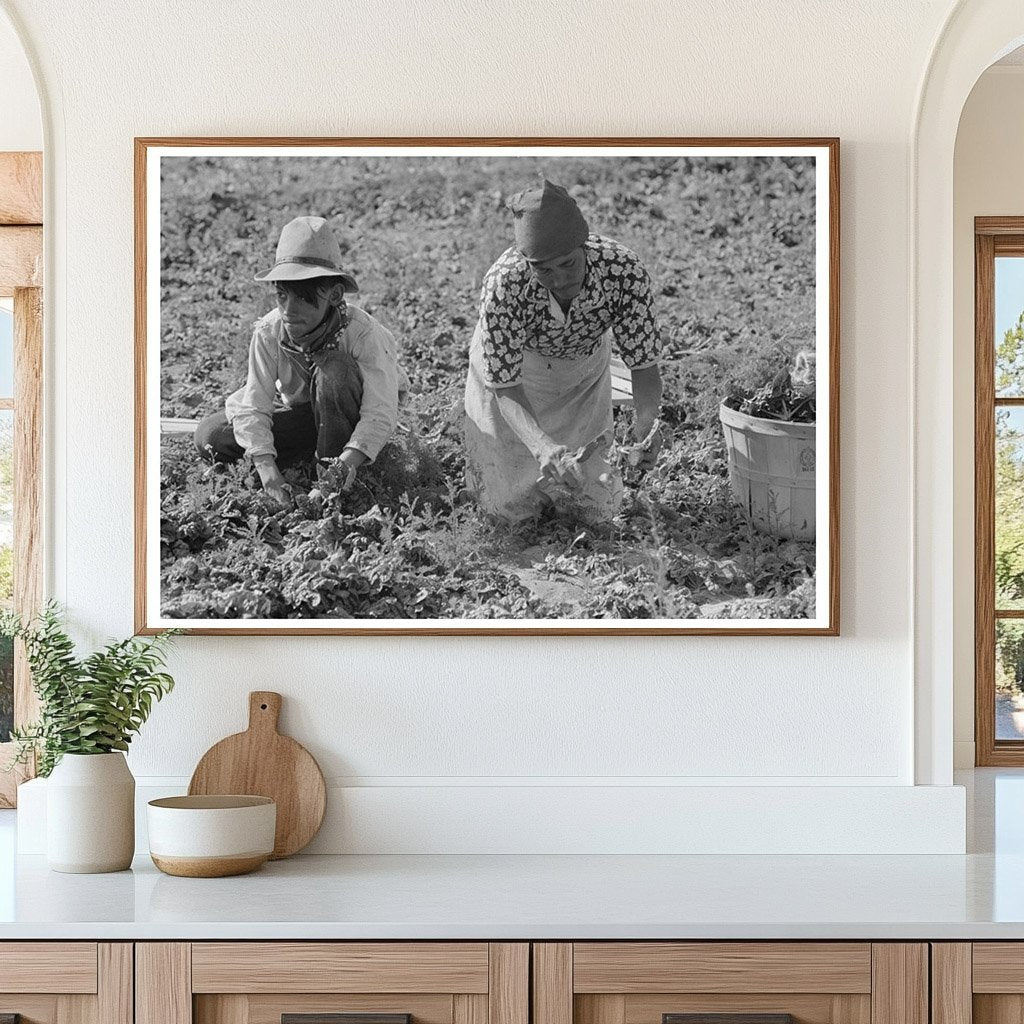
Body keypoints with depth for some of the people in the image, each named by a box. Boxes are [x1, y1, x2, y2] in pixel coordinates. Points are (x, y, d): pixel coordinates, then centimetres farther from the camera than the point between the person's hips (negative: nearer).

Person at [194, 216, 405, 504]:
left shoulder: (363, 333, -30)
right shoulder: (268, 333, -20)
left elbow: (379, 415, -34)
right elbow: (253, 408, -22)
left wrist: (347, 462, -51)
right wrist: (266, 466, -40)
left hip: (348, 416, -3)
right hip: (297, 412, 3)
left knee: (335, 369, -36)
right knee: (211, 439, -16)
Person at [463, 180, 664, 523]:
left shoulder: (624, 270, -35)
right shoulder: (503, 285, -40)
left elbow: (643, 363, -26)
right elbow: (504, 387, -34)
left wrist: (647, 420, -47)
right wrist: (542, 447, -53)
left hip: (583, 374, 2)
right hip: (509, 373, -2)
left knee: (599, 508, 8)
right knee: (509, 508, 4)